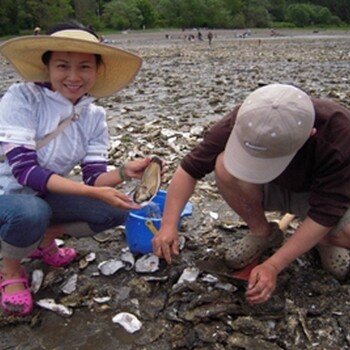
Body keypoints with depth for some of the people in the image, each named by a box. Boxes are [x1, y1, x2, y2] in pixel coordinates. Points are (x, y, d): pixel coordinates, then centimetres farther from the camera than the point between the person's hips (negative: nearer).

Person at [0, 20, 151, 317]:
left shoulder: (94, 116, -7)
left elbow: (94, 178, -11)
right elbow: (25, 170, -29)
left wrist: (125, 172, -33)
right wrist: (91, 192, -38)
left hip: (44, 197, 5)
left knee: (116, 210, -11)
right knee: (31, 212, -38)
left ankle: (45, 240, 14)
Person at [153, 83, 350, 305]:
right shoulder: (243, 121, -30)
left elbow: (324, 213, -33)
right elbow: (191, 168, -23)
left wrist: (273, 266, -36)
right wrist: (169, 224, -33)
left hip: (327, 195, -2)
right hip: (273, 188, 2)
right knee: (225, 166, -30)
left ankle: (325, 239, 3)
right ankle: (262, 233, -3)